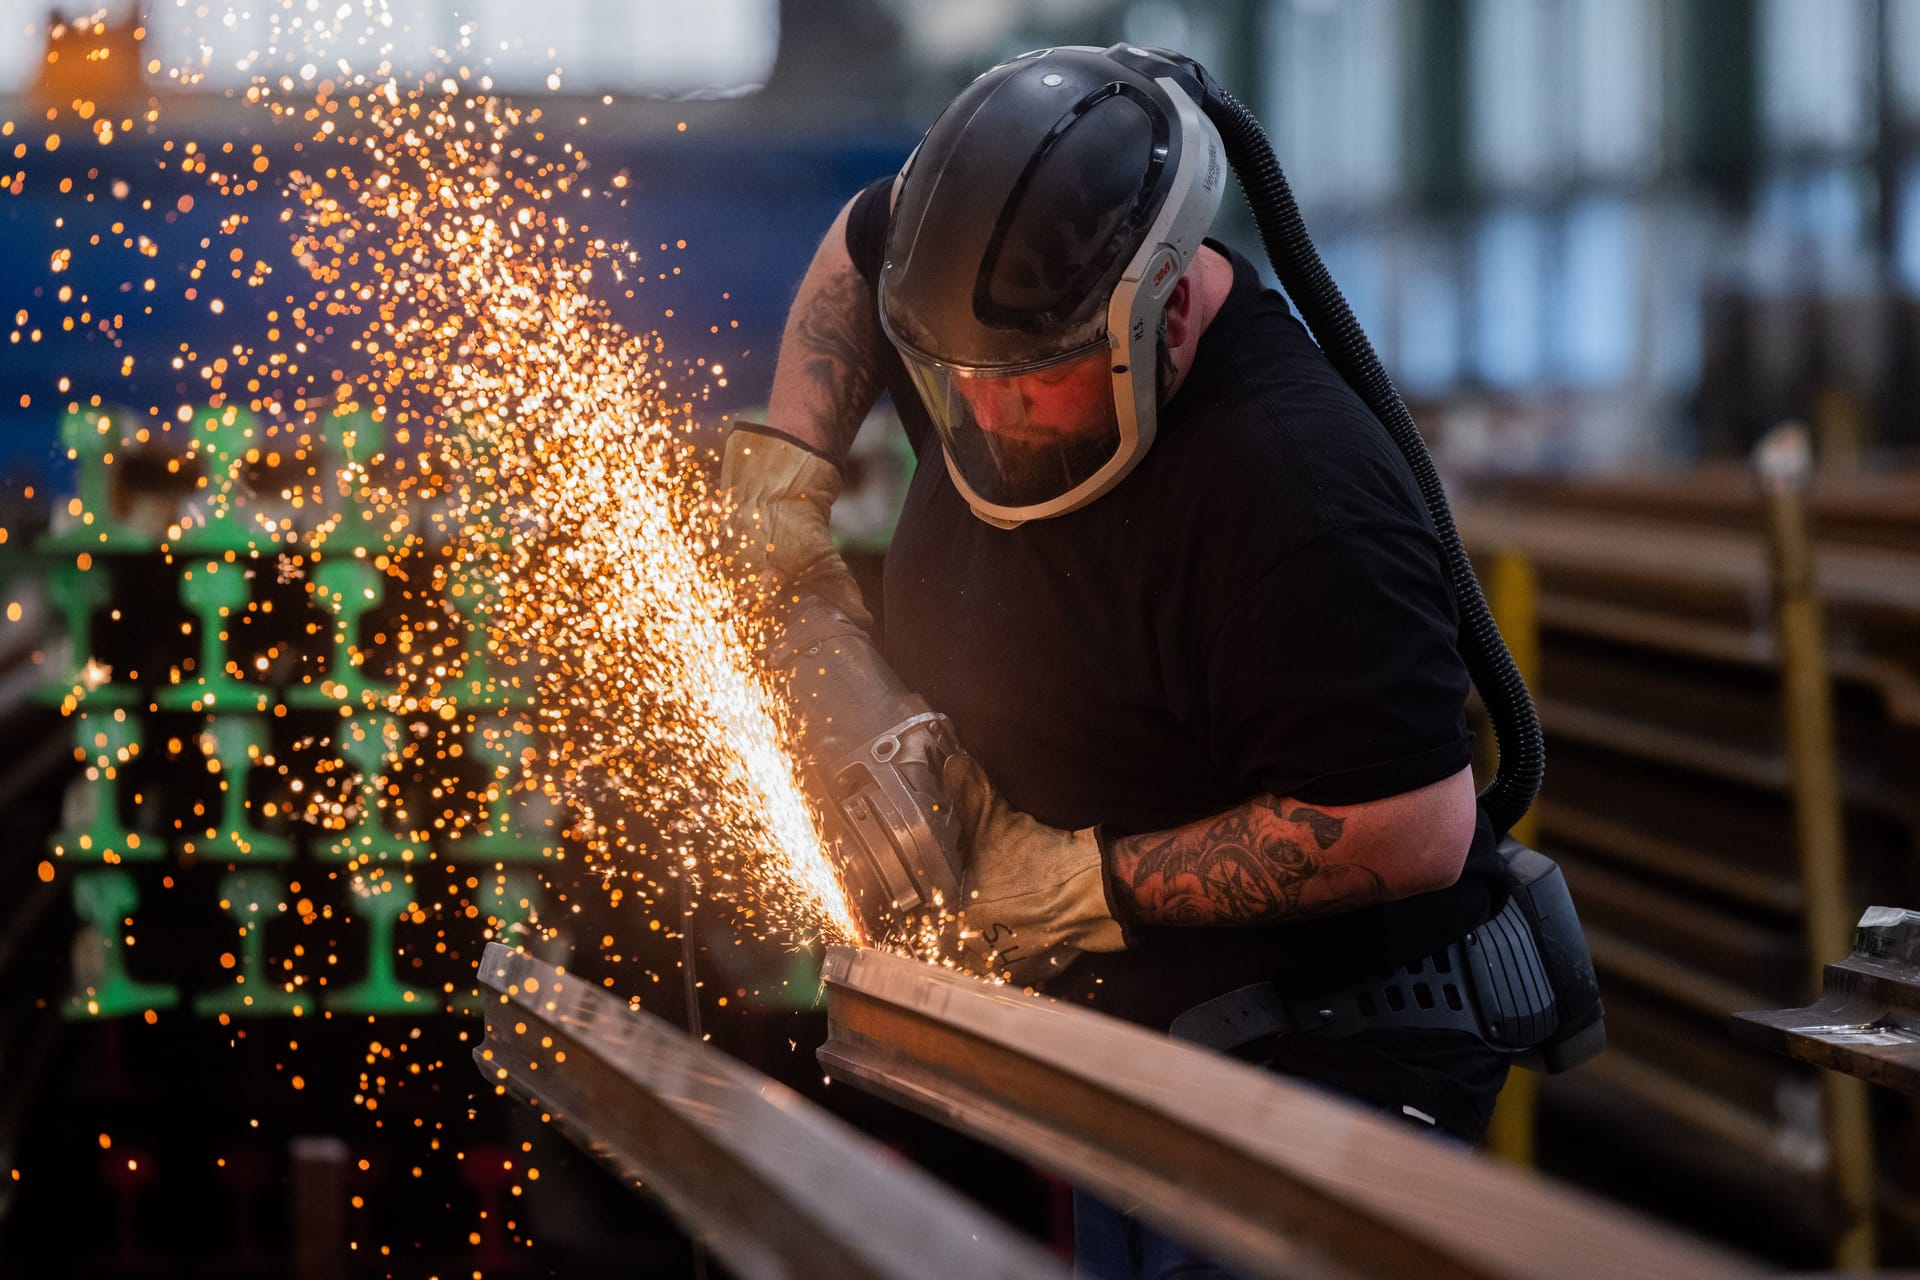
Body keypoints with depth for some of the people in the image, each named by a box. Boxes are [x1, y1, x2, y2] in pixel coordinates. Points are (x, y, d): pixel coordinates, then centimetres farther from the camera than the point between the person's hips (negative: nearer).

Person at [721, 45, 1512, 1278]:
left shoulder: (1298, 492, -29)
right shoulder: (1008, 310, -3)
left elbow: (1416, 831, -31)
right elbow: (862, 245, 22)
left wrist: (1096, 882, -22)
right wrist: (789, 471, 6)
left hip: (1329, 1055, -8)